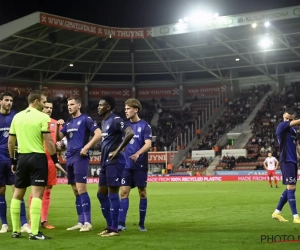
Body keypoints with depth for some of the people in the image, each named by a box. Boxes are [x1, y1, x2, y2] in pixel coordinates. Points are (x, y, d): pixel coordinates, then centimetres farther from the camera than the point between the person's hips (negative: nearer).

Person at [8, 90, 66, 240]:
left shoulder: (17, 117, 10)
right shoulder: (43, 117, -8)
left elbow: (10, 141, 12)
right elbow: (48, 141, -13)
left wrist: (12, 161, 20)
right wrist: (55, 160, -8)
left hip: (22, 157, 6)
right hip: (38, 157, -6)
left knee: (17, 194, 13)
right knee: (37, 194, -6)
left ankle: (15, 231, 17)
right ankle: (34, 232, -11)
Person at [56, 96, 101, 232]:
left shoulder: (85, 119, -4)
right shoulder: (68, 122, 17)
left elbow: (98, 134, -12)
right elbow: (58, 138, 15)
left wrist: (87, 147, -18)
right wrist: (58, 126, -2)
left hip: (80, 157, -8)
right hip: (69, 158, 8)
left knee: (81, 189, -13)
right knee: (75, 191, 9)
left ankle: (87, 222, -11)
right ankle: (80, 222, 14)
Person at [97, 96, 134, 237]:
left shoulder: (116, 120, -12)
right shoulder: (104, 122, 18)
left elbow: (130, 133, -26)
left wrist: (118, 151, -22)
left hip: (114, 162, -10)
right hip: (105, 162, 10)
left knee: (112, 194, -6)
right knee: (101, 194, 12)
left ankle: (114, 229, 0)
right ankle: (109, 226, 19)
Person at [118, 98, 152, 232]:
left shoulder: (144, 126, -5)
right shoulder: (125, 125, 9)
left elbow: (148, 144, -15)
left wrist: (137, 154, -30)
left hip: (140, 165, -4)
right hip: (126, 165, 4)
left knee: (142, 193, 4)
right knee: (124, 192, -2)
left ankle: (142, 224, 13)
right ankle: (121, 223, -1)